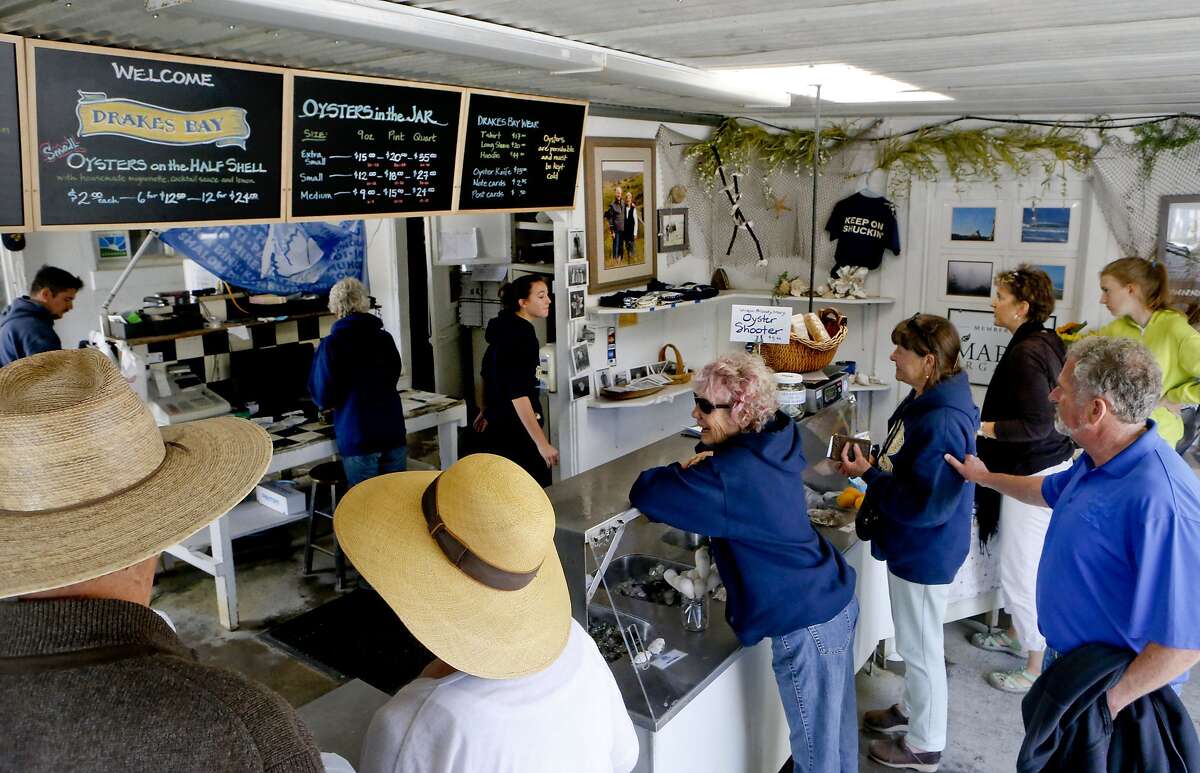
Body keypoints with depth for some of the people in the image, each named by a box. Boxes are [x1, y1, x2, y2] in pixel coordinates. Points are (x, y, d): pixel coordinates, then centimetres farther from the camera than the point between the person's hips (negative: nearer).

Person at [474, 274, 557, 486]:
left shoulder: (504, 328, 11)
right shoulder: (521, 335, -18)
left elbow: (487, 373, 24)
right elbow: (518, 395, -25)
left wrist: (485, 411, 37)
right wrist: (542, 443, -27)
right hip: (516, 435, -10)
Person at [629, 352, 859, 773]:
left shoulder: (731, 474, -26)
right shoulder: (778, 442, 0)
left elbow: (645, 493, -22)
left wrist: (681, 472, -2)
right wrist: (708, 458, 1)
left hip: (807, 626, -9)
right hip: (837, 601, 9)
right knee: (836, 728, 26)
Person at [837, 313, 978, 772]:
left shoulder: (940, 423, -31)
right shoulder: (927, 401, 1)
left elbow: (925, 505, -30)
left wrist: (868, 474, -23)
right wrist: (874, 467, 0)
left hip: (924, 553, -10)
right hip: (914, 546, 10)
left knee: (921, 647, 10)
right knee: (916, 641, 27)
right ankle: (913, 708, 49)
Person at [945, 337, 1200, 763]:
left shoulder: (1159, 500, -36)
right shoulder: (1101, 460, -5)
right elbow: (1049, 490, 20)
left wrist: (1110, 701, -25)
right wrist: (984, 477, 31)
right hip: (1067, 659, 8)